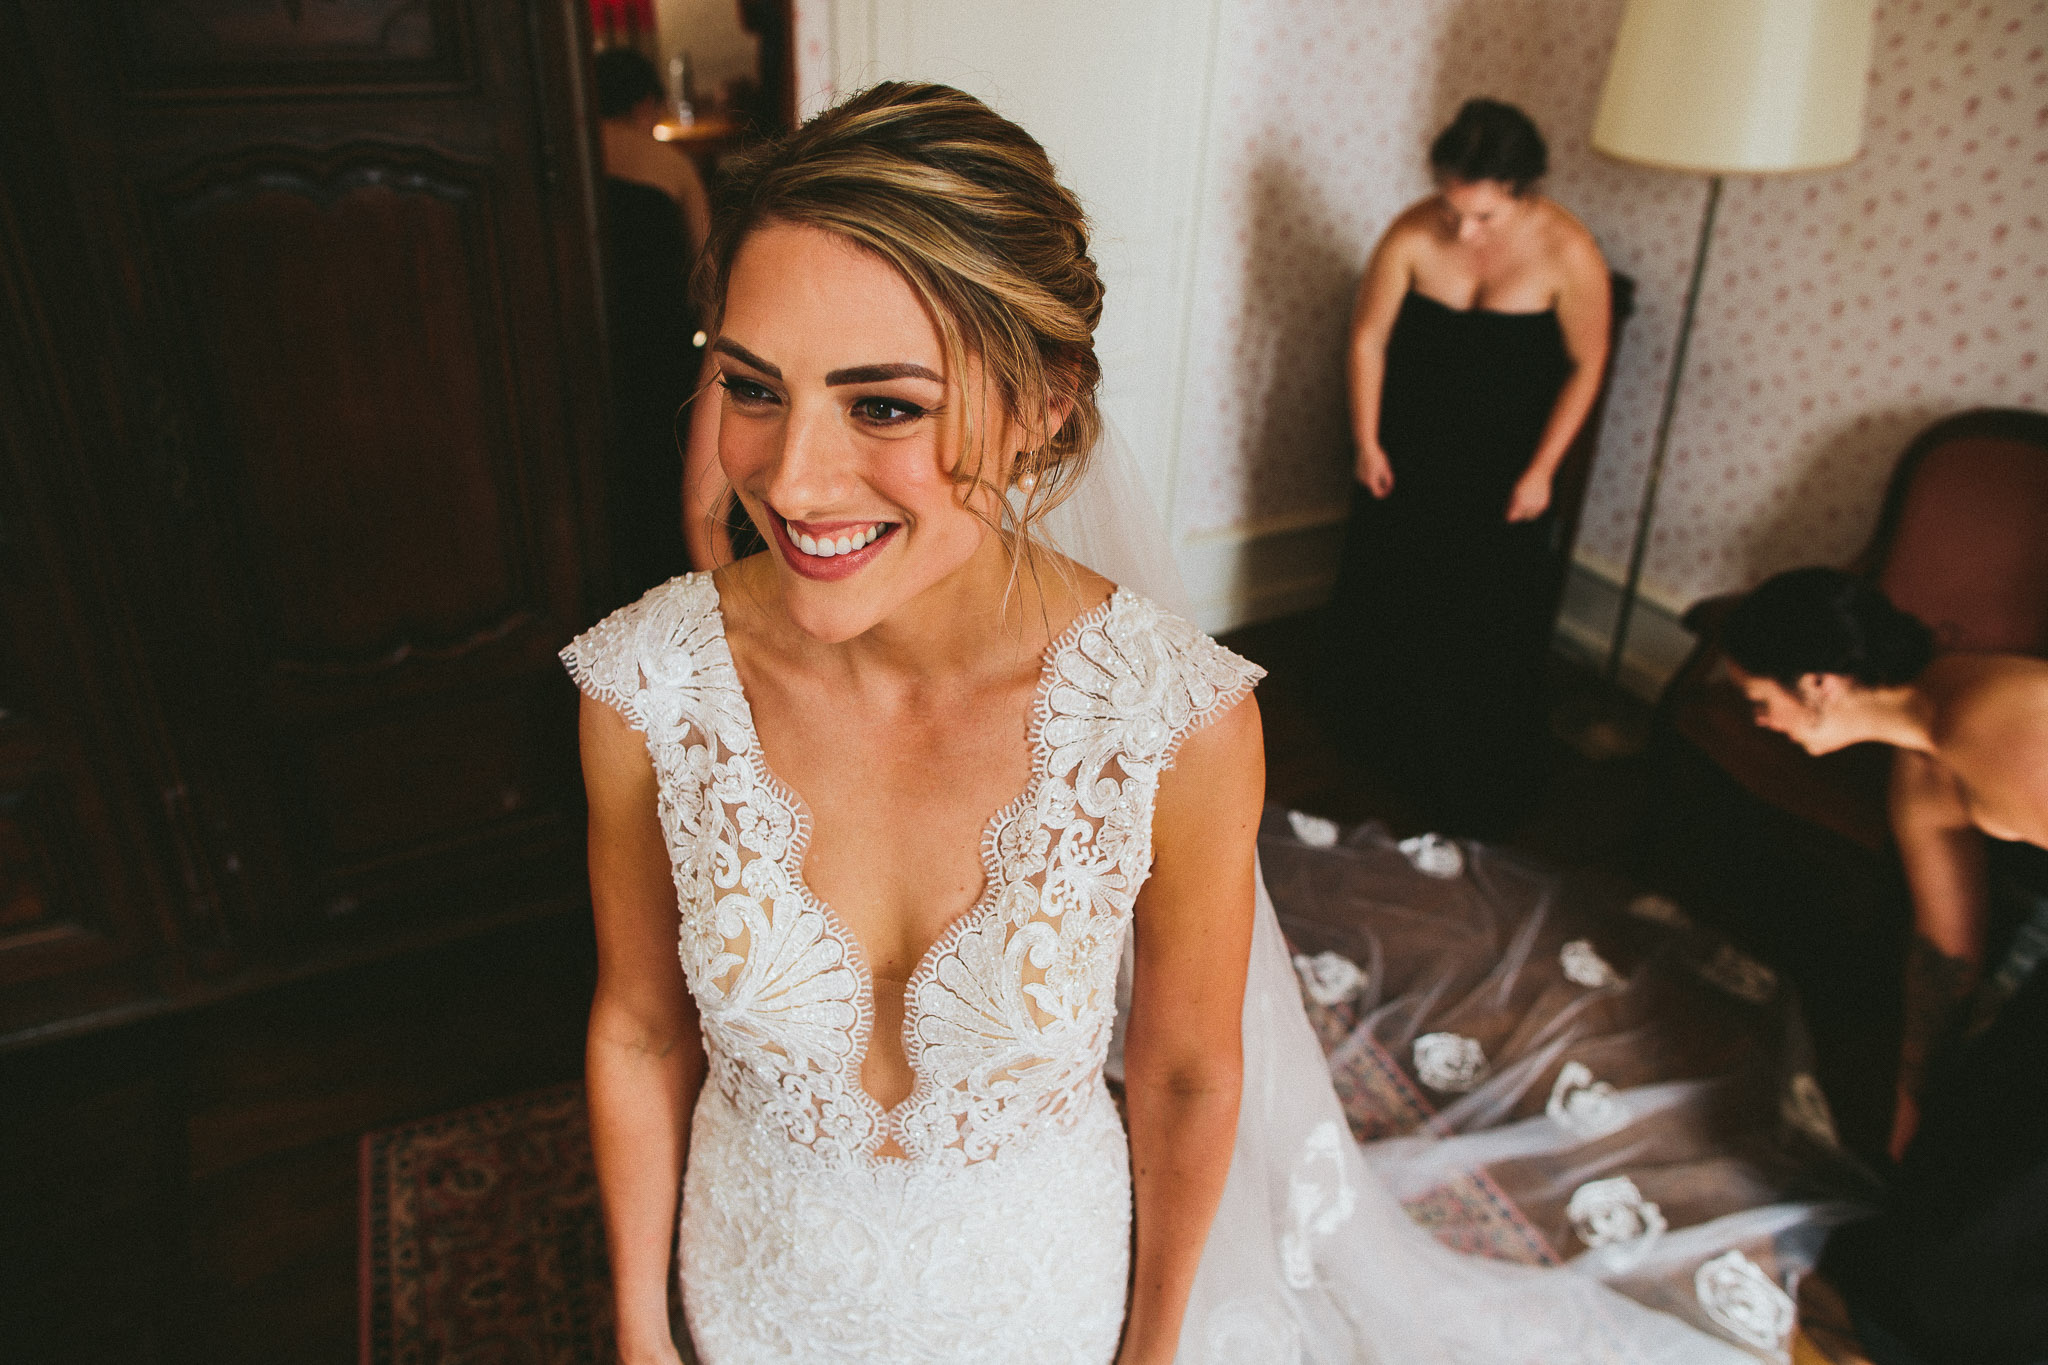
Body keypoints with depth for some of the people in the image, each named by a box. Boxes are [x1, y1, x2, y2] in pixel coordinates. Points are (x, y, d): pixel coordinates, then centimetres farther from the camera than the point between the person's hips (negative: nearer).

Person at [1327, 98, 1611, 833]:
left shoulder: (1568, 254, -21)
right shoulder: (1412, 234, -18)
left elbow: (1585, 365, -8)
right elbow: (1368, 337, -5)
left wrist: (1541, 469, -8)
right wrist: (1367, 443, -2)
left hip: (1505, 470, -1)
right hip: (1407, 455, 2)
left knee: (1492, 624, 3)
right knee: (1384, 593, 15)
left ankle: (1481, 792, 22)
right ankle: (1372, 736, 41)